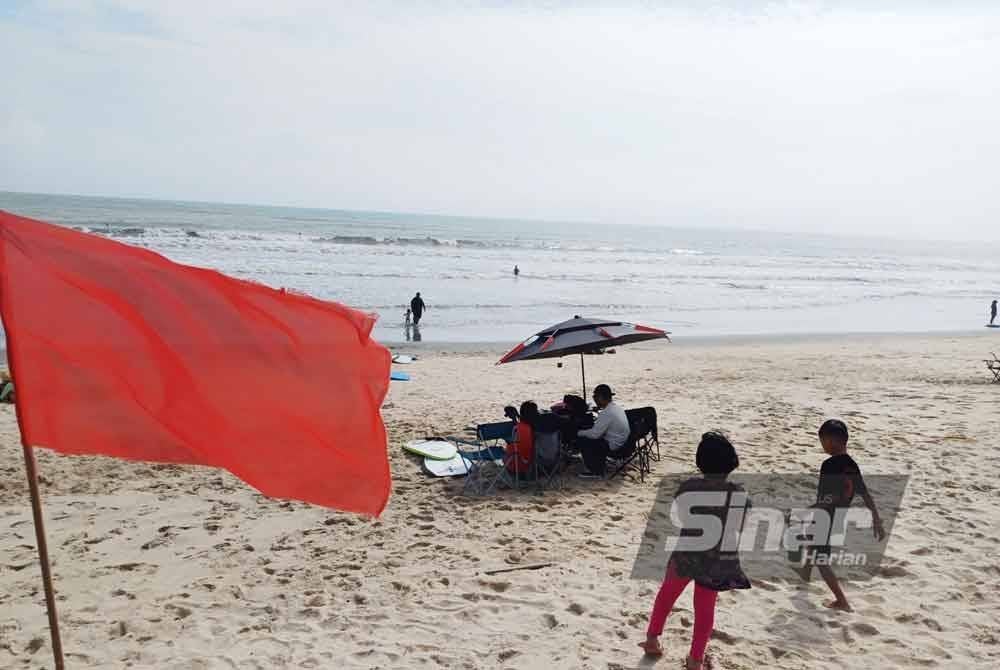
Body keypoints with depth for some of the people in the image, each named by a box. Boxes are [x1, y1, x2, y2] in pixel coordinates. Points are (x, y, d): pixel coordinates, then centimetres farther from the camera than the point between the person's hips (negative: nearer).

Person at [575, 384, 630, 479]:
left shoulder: (606, 413, -25)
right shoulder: (617, 406, 5)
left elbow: (595, 434, -22)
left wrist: (579, 433, -8)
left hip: (614, 446, -10)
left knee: (581, 441, -6)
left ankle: (596, 472, 1)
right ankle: (601, 462, 27)